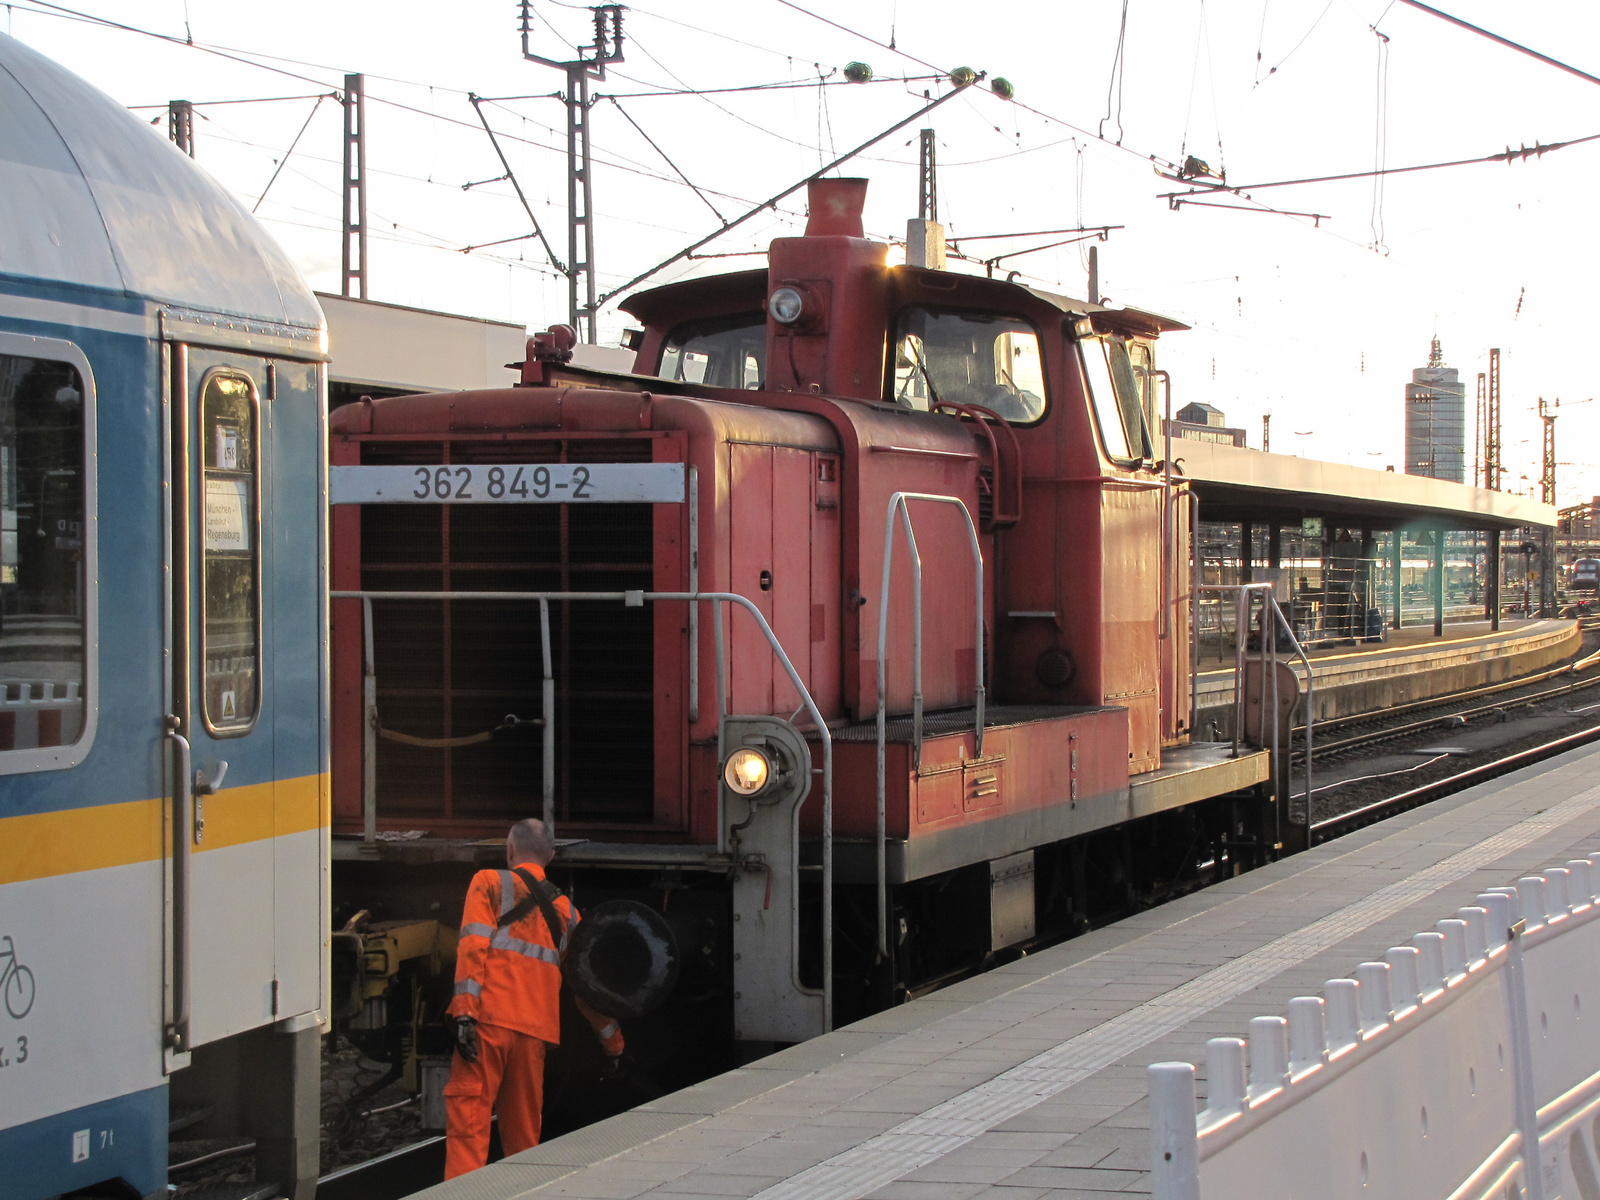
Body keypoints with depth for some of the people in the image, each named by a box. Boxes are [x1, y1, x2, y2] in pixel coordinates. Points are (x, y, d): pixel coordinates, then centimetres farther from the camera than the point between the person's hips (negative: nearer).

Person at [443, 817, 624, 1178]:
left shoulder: (489, 883, 9)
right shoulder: (564, 909, 21)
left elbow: (473, 946, -7)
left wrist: (464, 1013, -13)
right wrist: (613, 1041, 34)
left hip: (489, 1017, -4)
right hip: (536, 1030, 4)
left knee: (467, 1118, -8)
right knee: (524, 1130, 12)